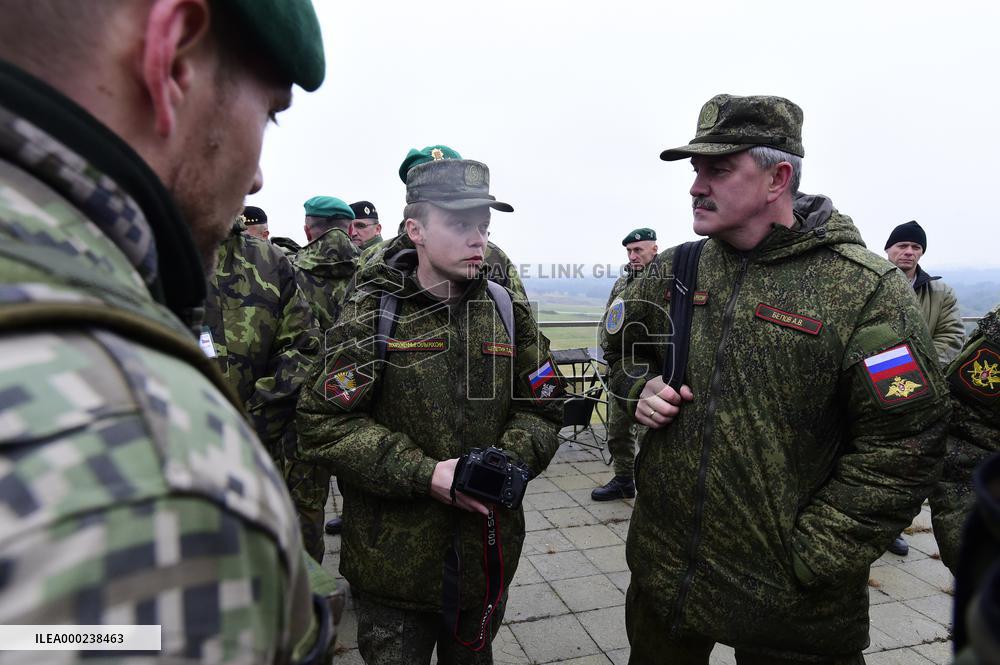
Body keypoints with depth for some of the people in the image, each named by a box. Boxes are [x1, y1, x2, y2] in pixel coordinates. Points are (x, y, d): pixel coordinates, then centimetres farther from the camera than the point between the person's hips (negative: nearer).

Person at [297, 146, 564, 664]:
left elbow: (543, 409, 3)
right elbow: (324, 422, -15)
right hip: (394, 559, -3)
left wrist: (507, 462, -16)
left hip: (489, 552, 4)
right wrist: (424, 474, -22)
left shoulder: (507, 312, 0)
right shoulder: (373, 314, -11)